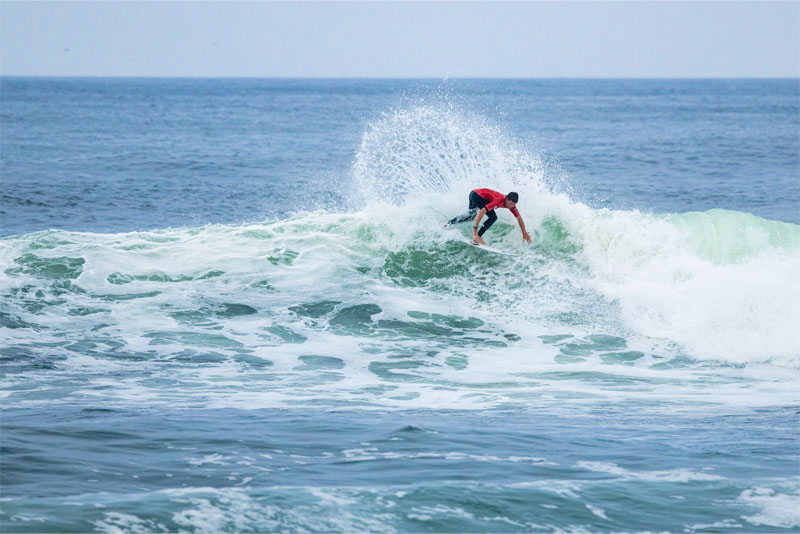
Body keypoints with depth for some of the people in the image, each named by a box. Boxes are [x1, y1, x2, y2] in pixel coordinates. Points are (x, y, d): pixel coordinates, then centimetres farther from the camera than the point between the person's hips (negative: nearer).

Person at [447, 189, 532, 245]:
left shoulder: (511, 204, -10)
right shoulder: (500, 200, -32)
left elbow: (519, 218, 4)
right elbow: (482, 211, -37)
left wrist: (524, 233, 6)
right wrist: (475, 229, -38)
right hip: (477, 194, -9)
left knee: (472, 214, 33)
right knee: (493, 217, -18)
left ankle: (451, 222, 49)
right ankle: (477, 237, -15)